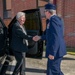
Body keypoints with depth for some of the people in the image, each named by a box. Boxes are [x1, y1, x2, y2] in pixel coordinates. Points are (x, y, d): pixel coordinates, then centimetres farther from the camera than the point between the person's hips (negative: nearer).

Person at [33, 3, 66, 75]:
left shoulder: (53, 19, -17)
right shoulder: (55, 19, 14)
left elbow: (55, 37, -25)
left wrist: (52, 52, -23)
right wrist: (40, 37, 26)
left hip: (55, 51, -10)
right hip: (56, 50, 10)